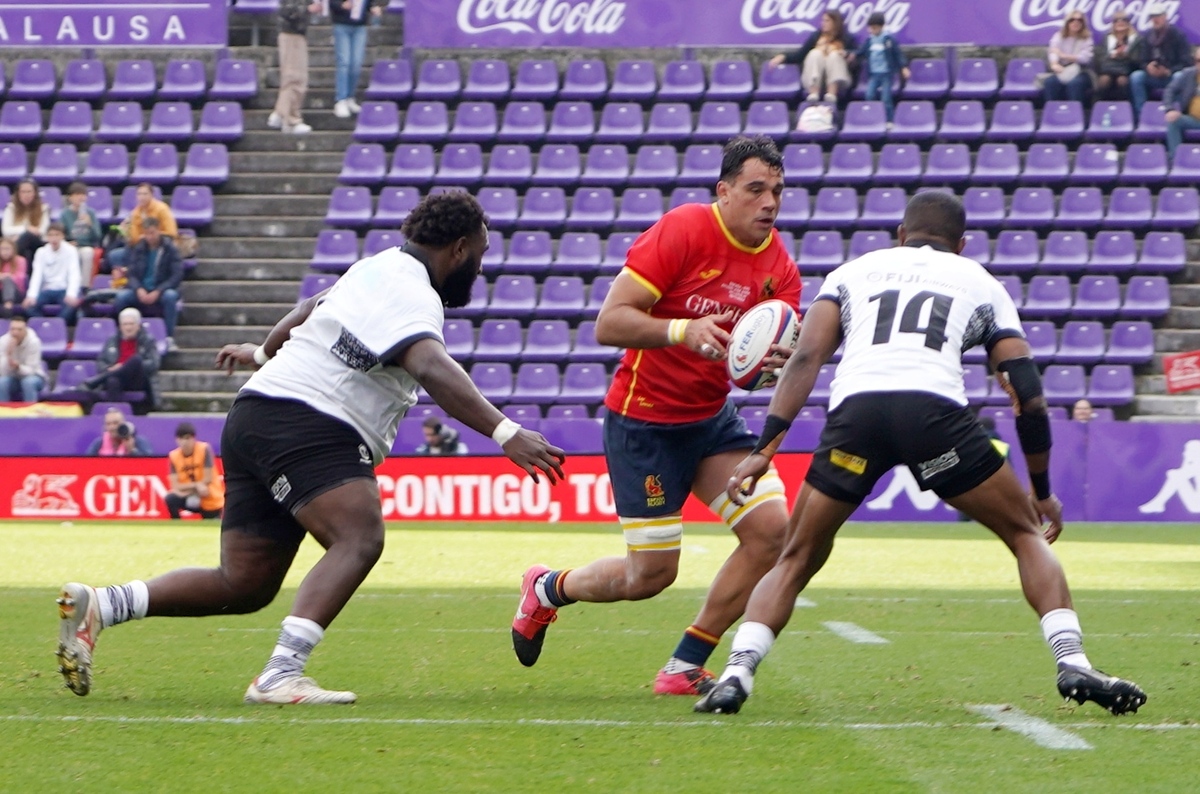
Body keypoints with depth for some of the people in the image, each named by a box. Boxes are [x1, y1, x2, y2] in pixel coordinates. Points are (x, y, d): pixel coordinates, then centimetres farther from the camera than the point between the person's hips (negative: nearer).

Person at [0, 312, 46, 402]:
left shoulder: (33, 342, -24)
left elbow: (30, 371, -24)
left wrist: (18, 367, -45)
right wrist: (9, 354, -38)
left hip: (32, 375, -2)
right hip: (12, 377, 2)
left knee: (29, 382, -36)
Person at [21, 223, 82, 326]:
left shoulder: (70, 251, -6)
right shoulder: (41, 252, 2)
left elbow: (74, 274, -16)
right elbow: (37, 275, -6)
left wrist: (71, 294, -34)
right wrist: (31, 295, -24)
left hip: (64, 290, -3)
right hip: (48, 290, 3)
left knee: (71, 303, -36)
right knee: (30, 304, -26)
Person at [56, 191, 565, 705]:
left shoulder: (383, 268, 21)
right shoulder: (411, 295, -11)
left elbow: (315, 307, 39)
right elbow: (431, 368, -30)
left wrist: (266, 352, 56)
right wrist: (505, 433, -36)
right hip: (303, 425, -10)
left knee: (246, 584, 8)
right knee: (360, 538, -27)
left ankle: (96, 606, 6)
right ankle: (279, 676, -39)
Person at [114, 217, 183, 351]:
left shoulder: (170, 249, -3)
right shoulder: (138, 249, 5)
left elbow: (177, 275, -10)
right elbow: (131, 274, 2)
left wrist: (157, 292, -22)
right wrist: (139, 289, -20)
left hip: (162, 291, -2)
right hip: (141, 291, 2)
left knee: (170, 295, -37)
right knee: (122, 295, -27)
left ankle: (170, 339, -33)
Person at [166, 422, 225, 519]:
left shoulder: (204, 449, -16)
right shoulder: (173, 456, -8)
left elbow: (208, 479, -15)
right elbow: (176, 486, -14)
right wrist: (196, 485, -26)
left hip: (211, 501, -1)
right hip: (192, 499, 1)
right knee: (170, 499, -27)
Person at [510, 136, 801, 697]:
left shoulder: (780, 267, -2)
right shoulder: (683, 231, -20)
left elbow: (784, 346, -8)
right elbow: (608, 324, -22)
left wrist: (775, 362, -32)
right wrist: (683, 330, -37)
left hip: (712, 416, 6)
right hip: (644, 419, -6)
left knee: (769, 529, -12)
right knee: (651, 573, -3)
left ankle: (685, 668, 3)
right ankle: (547, 589, 30)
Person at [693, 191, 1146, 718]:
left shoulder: (853, 272, 32)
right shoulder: (979, 283, 30)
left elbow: (806, 357, 14)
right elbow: (1027, 392, 24)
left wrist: (765, 447, 9)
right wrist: (1042, 490, 33)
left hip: (854, 409, 1)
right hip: (934, 408, -1)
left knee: (797, 559, 19)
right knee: (1027, 535, 18)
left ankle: (736, 673, 0)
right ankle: (1072, 663, 2)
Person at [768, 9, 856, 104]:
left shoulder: (847, 38, 10)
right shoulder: (816, 36, 14)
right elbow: (799, 55, 12)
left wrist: (846, 55, -19)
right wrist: (783, 56, -2)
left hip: (835, 80, -1)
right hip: (814, 81, 1)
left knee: (834, 55, -25)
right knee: (815, 53, -23)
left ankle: (832, 93, -47)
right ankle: (813, 93, -44)